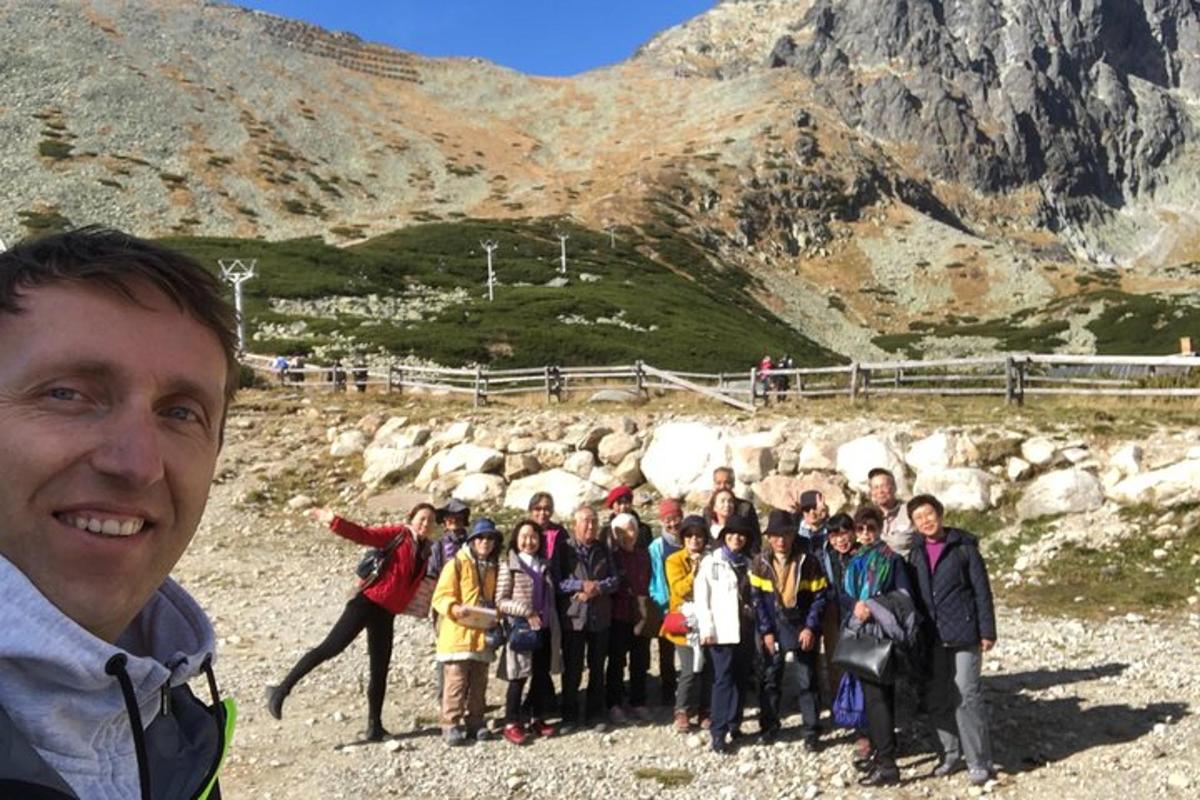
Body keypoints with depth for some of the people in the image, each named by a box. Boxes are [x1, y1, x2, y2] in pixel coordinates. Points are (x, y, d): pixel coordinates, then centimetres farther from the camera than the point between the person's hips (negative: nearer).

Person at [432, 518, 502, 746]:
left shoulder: (494, 568, 14)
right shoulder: (456, 563, -5)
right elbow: (440, 596, -9)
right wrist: (454, 608, -27)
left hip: (482, 635, 6)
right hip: (457, 634, -6)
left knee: (479, 682, 11)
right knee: (456, 681, -6)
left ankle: (475, 722, 21)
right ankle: (451, 725, 2)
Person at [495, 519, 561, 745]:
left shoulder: (544, 566, 12)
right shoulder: (509, 565, -5)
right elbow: (500, 601, -9)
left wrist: (556, 628, 11)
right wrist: (526, 612, -17)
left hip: (545, 630, 5)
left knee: (542, 676, 11)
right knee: (519, 678, 0)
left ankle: (538, 719, 25)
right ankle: (511, 723, 11)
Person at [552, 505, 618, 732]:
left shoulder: (603, 549, 10)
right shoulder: (564, 549, -1)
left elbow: (614, 579, 4)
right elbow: (557, 581, -9)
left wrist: (597, 588, -13)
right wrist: (582, 585, -16)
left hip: (600, 616, 3)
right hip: (573, 617, -3)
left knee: (597, 668, 11)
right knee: (572, 669, 4)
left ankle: (595, 714, 22)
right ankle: (569, 715, 17)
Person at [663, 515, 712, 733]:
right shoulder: (675, 560, 0)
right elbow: (678, 589, -12)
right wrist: (693, 572, -24)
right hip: (686, 622, -3)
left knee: (708, 668, 3)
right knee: (690, 670, -9)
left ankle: (704, 711, 19)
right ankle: (682, 712, 9)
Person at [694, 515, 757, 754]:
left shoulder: (747, 564, 17)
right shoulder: (711, 562, 1)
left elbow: (754, 596, 16)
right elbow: (701, 596, -6)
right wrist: (707, 629, -13)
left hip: (746, 629, 5)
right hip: (723, 631, -5)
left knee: (742, 679, 8)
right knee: (723, 679, -8)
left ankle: (734, 725, 20)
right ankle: (718, 732, -4)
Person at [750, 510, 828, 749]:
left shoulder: (808, 561, -7)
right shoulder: (760, 563, -3)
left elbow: (819, 596, -4)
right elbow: (757, 599, -3)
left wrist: (811, 628, -12)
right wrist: (766, 631, -8)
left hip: (802, 626, -1)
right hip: (773, 626, 1)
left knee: (807, 680, 2)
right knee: (770, 678, 7)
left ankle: (810, 732, 10)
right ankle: (769, 726, 22)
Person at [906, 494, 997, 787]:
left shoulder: (963, 546, -5)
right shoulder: (915, 553, 7)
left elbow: (982, 590, -4)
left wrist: (987, 631, -8)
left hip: (963, 633, -5)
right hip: (932, 638, 5)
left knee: (967, 696, -5)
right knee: (936, 698, 9)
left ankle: (979, 761, 6)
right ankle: (951, 753, 23)